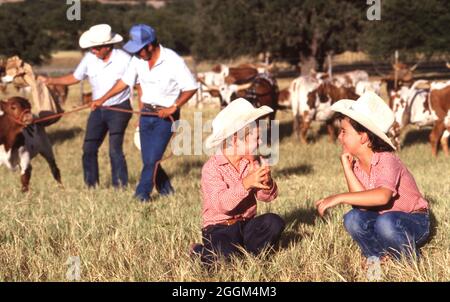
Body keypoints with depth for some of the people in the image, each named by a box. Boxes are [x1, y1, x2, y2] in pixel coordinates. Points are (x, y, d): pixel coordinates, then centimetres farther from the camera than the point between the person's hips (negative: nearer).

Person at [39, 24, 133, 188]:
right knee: (89, 148, 6)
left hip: (119, 109, -5)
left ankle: (121, 186, 0)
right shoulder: (89, 58, -4)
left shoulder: (124, 59, -16)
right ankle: (91, 185, 19)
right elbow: (74, 78, 10)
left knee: (115, 149, -12)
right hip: (98, 110, 6)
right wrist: (50, 81, 0)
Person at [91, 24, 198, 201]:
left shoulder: (173, 61, -18)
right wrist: (102, 100, 13)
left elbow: (191, 88, -15)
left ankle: (142, 194, -4)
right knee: (148, 159, 6)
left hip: (166, 115, -6)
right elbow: (125, 81, 12)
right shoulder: (138, 60, -1)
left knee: (153, 158, -11)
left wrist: (173, 108, -19)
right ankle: (166, 190, 22)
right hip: (146, 113, 6)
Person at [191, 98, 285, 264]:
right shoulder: (212, 168, -13)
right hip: (219, 227, -5)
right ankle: (199, 251, 2)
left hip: (247, 224, 5)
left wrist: (267, 184, -25)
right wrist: (246, 184, -38)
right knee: (225, 256, -32)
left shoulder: (253, 162, 6)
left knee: (274, 222, -22)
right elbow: (221, 204, -27)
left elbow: (266, 196, -2)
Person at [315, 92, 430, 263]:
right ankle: (379, 257, 0)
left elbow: (383, 196, -44)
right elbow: (364, 204, -18)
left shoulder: (386, 160, -23)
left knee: (385, 222, -36)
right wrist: (347, 168, -21)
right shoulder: (355, 165, -3)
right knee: (352, 219, -20)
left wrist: (340, 198, -45)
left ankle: (411, 261, -11)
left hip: (415, 222, -6)